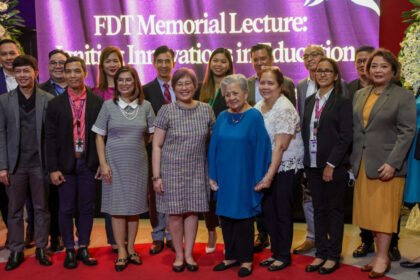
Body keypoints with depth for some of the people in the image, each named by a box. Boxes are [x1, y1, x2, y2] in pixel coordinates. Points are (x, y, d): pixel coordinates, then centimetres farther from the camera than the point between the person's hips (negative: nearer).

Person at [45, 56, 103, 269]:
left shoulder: (97, 102, 0)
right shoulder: (55, 103, 0)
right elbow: (50, 137, -1)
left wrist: (102, 162, -1)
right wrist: (53, 168, -7)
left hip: (89, 163, 0)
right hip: (65, 164, 0)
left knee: (86, 208, 8)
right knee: (66, 209, 6)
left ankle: (83, 249, 21)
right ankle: (69, 250, 19)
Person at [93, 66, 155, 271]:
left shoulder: (145, 106, 1)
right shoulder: (108, 105, -2)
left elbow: (153, 134, 11)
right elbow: (99, 136, -1)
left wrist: (137, 143, 1)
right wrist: (103, 163, -8)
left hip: (138, 163, 1)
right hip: (115, 162, -1)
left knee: (134, 206, 9)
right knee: (117, 206, 3)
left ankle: (131, 249, 22)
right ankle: (121, 252, 13)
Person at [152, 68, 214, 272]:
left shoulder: (206, 110, 1)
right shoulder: (166, 111, -6)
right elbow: (157, 145, -5)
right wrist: (156, 176, -10)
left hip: (197, 171, 2)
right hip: (172, 170, -2)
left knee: (192, 211, 8)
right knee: (175, 213, 4)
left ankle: (189, 254, 24)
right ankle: (179, 255, 23)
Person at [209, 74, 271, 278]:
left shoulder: (255, 117, -9)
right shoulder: (222, 117, 5)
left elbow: (261, 149, -11)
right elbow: (213, 147, 6)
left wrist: (258, 178, -12)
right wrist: (212, 175, 2)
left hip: (244, 177, -5)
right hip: (224, 176, 5)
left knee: (243, 217, 5)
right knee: (225, 215, 10)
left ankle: (246, 260, 19)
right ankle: (231, 256, 25)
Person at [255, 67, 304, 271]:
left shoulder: (285, 109, -18)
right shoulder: (258, 106, 4)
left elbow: (280, 146, -23)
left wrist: (270, 176, -25)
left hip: (285, 168, -6)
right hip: (266, 167, 7)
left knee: (282, 212, 5)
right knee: (269, 210, 12)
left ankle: (284, 256, 20)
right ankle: (275, 252, 27)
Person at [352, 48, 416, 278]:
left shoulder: (404, 96, -4)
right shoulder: (360, 95, 12)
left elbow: (407, 131, -11)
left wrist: (392, 162, -19)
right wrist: (354, 160, 7)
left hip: (386, 164, -5)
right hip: (363, 165, 5)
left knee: (384, 211, 1)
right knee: (370, 212, 9)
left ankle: (382, 257, 11)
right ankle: (379, 254, 19)